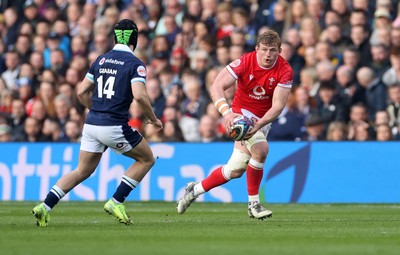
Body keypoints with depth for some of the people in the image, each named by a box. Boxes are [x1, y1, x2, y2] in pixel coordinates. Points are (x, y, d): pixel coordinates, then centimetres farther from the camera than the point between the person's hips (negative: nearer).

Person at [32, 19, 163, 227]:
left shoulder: (101, 60, 12)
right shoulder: (135, 64, -6)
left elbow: (82, 92, 13)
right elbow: (140, 96, -19)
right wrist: (153, 119, -5)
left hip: (92, 124, 6)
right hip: (115, 127, -6)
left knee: (82, 171, 15)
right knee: (146, 159, 14)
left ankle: (45, 206, 3)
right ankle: (116, 202, 7)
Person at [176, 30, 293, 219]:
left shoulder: (285, 71, -17)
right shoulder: (245, 62, -21)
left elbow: (278, 106, -24)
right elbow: (217, 86, -25)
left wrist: (259, 125, -41)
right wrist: (226, 112, -43)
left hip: (263, 120, 4)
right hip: (241, 113, -4)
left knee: (236, 170, 6)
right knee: (261, 149, -30)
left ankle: (195, 190, 30)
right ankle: (254, 204, -18)